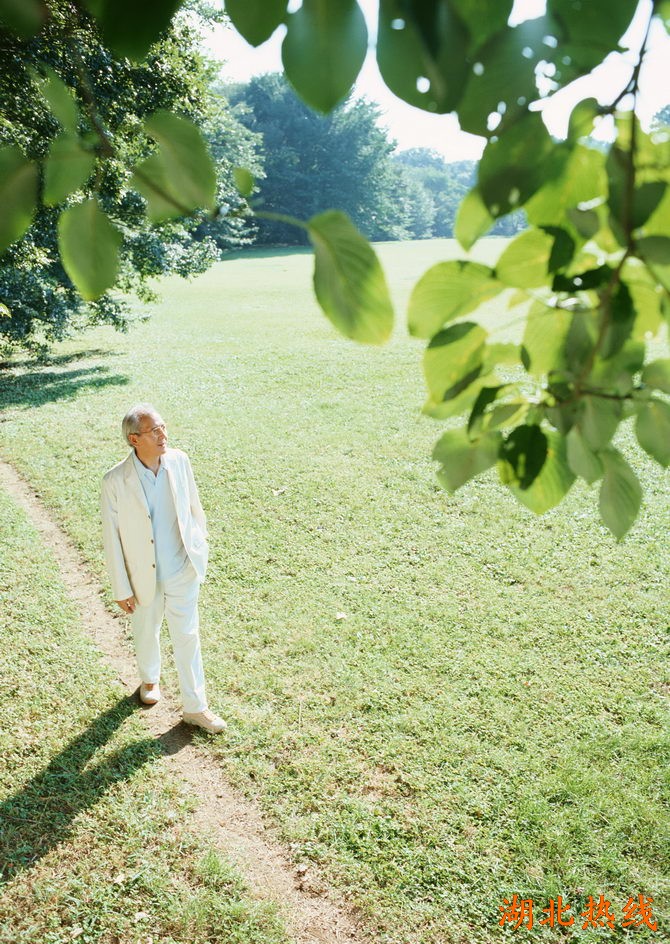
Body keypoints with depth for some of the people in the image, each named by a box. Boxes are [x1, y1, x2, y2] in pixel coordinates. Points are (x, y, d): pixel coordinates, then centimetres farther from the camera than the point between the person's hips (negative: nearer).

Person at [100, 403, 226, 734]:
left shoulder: (179, 461, -12)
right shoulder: (115, 481, -22)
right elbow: (111, 537, -13)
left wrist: (200, 545, 13)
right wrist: (122, 589, -8)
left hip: (184, 571, 2)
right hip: (145, 576, -2)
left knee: (187, 637, 11)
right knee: (146, 632, 22)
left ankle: (195, 707, 26)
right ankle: (149, 679, 53)